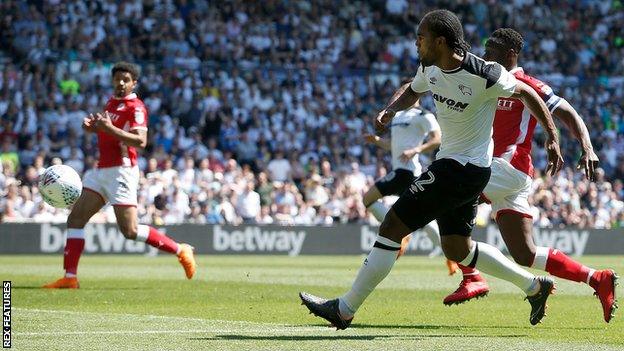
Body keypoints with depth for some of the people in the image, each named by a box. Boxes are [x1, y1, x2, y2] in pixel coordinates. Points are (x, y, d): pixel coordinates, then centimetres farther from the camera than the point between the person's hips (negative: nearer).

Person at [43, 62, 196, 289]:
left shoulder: (136, 107, -11)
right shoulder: (111, 102, 15)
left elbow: (141, 141, -24)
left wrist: (109, 128, -30)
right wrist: (93, 126, 9)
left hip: (121, 172, -9)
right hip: (101, 170, 9)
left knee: (130, 231, -13)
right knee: (75, 219, 0)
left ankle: (180, 251, 2)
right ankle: (70, 277, 0)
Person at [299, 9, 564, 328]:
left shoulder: (484, 76, -22)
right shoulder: (430, 68, 0)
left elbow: (526, 93, -8)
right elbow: (414, 91, 22)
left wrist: (552, 138, -5)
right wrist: (391, 110, 1)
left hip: (462, 169, -9)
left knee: (392, 227, -9)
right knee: (456, 249, 17)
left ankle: (344, 309, -4)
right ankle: (534, 286, 28)